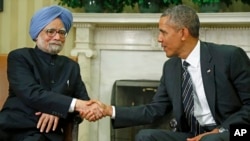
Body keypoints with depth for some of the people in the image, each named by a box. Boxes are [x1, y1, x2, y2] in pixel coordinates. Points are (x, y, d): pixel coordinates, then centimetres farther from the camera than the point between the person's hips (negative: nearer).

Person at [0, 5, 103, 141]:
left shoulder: (71, 66, 18)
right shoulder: (19, 57, 4)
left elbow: (84, 101, 11)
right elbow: (31, 94, -12)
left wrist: (58, 110, -10)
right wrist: (76, 104, -20)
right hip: (14, 129, -2)